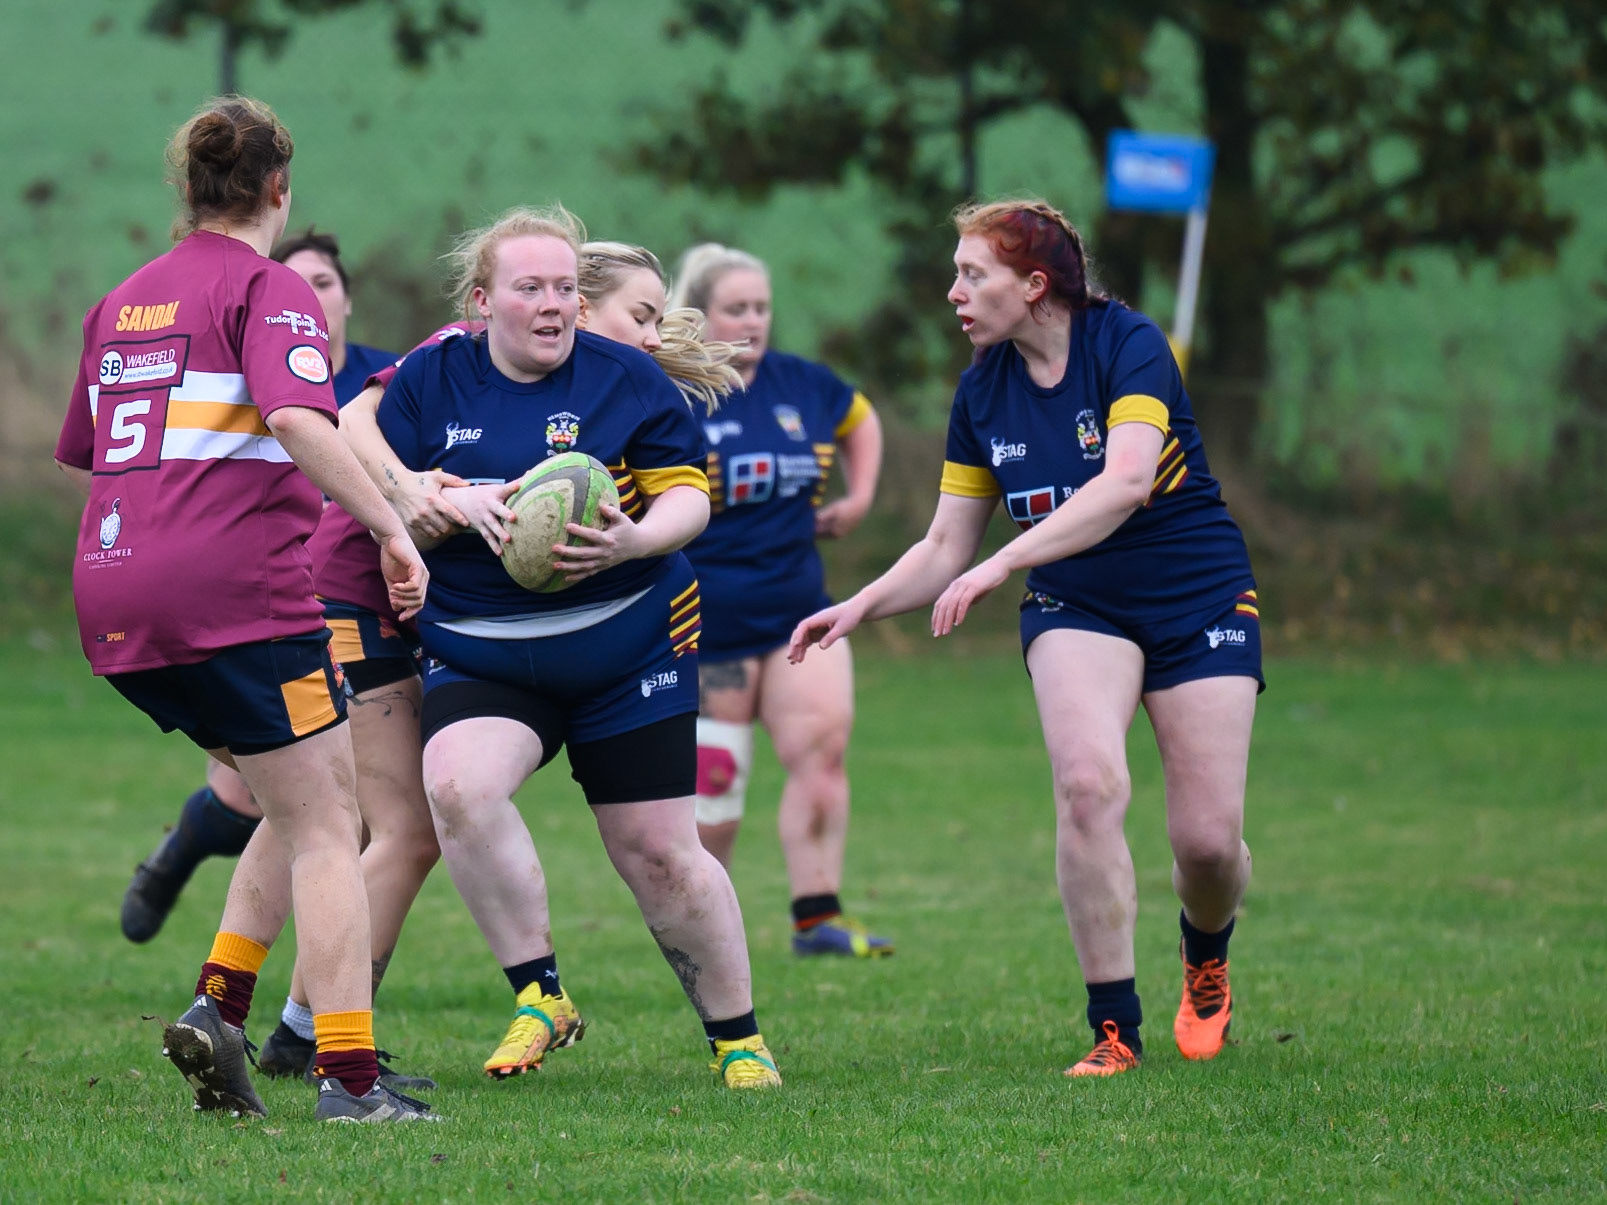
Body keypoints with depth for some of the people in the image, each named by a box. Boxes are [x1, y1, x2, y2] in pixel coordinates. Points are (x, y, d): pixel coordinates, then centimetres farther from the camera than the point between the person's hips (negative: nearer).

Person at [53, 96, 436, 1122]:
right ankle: (349, 1078, -8)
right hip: (236, 590, -7)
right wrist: (392, 527, -20)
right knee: (326, 825, -1)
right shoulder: (268, 289, -4)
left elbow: (80, 453, 28)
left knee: (302, 806, 19)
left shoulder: (123, 301, 19)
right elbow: (299, 421, -22)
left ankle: (219, 1007, 4)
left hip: (116, 601, 8)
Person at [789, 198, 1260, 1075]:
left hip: (1200, 599, -3)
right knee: (1087, 781, -26)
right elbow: (945, 548, 8)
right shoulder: (982, 392, 0)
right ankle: (1115, 1028, -19)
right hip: (1076, 608, 3)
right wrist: (859, 608, -8)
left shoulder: (1127, 345, -17)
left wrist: (1004, 564, -38)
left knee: (1210, 841, -8)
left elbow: (1127, 481, -33)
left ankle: (1205, 964, 29)